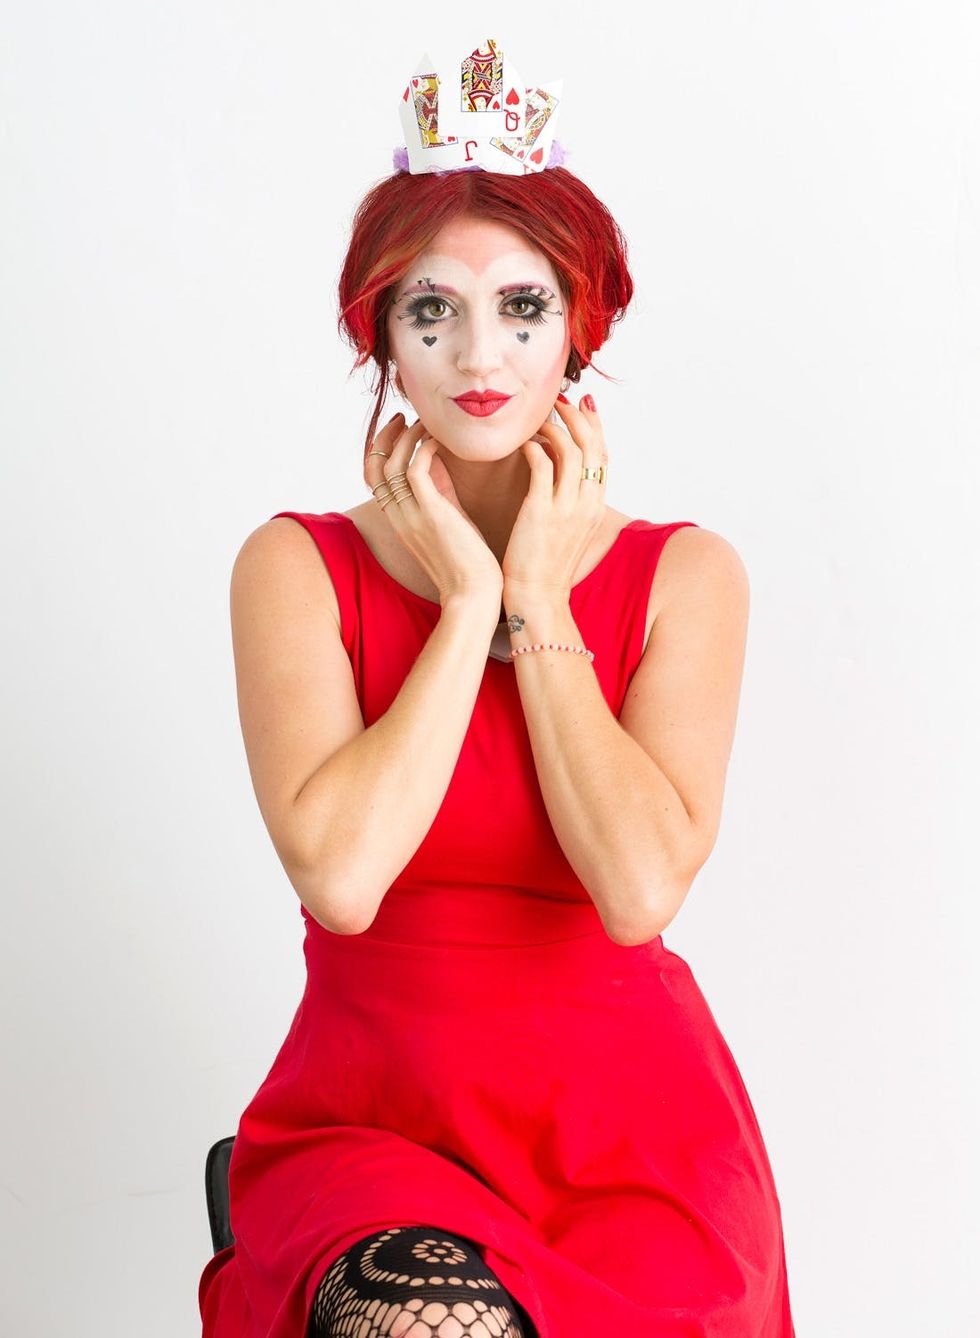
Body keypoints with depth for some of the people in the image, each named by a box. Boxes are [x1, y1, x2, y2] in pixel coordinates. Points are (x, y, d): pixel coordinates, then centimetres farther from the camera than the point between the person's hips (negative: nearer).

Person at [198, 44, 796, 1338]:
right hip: (370, 1113, 0)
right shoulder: (297, 567, 0)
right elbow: (339, 876, -16)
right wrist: (469, 600, -10)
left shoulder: (685, 574, 1)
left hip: (629, 1121, 1)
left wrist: (540, 602, -9)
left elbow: (641, 888, -15)